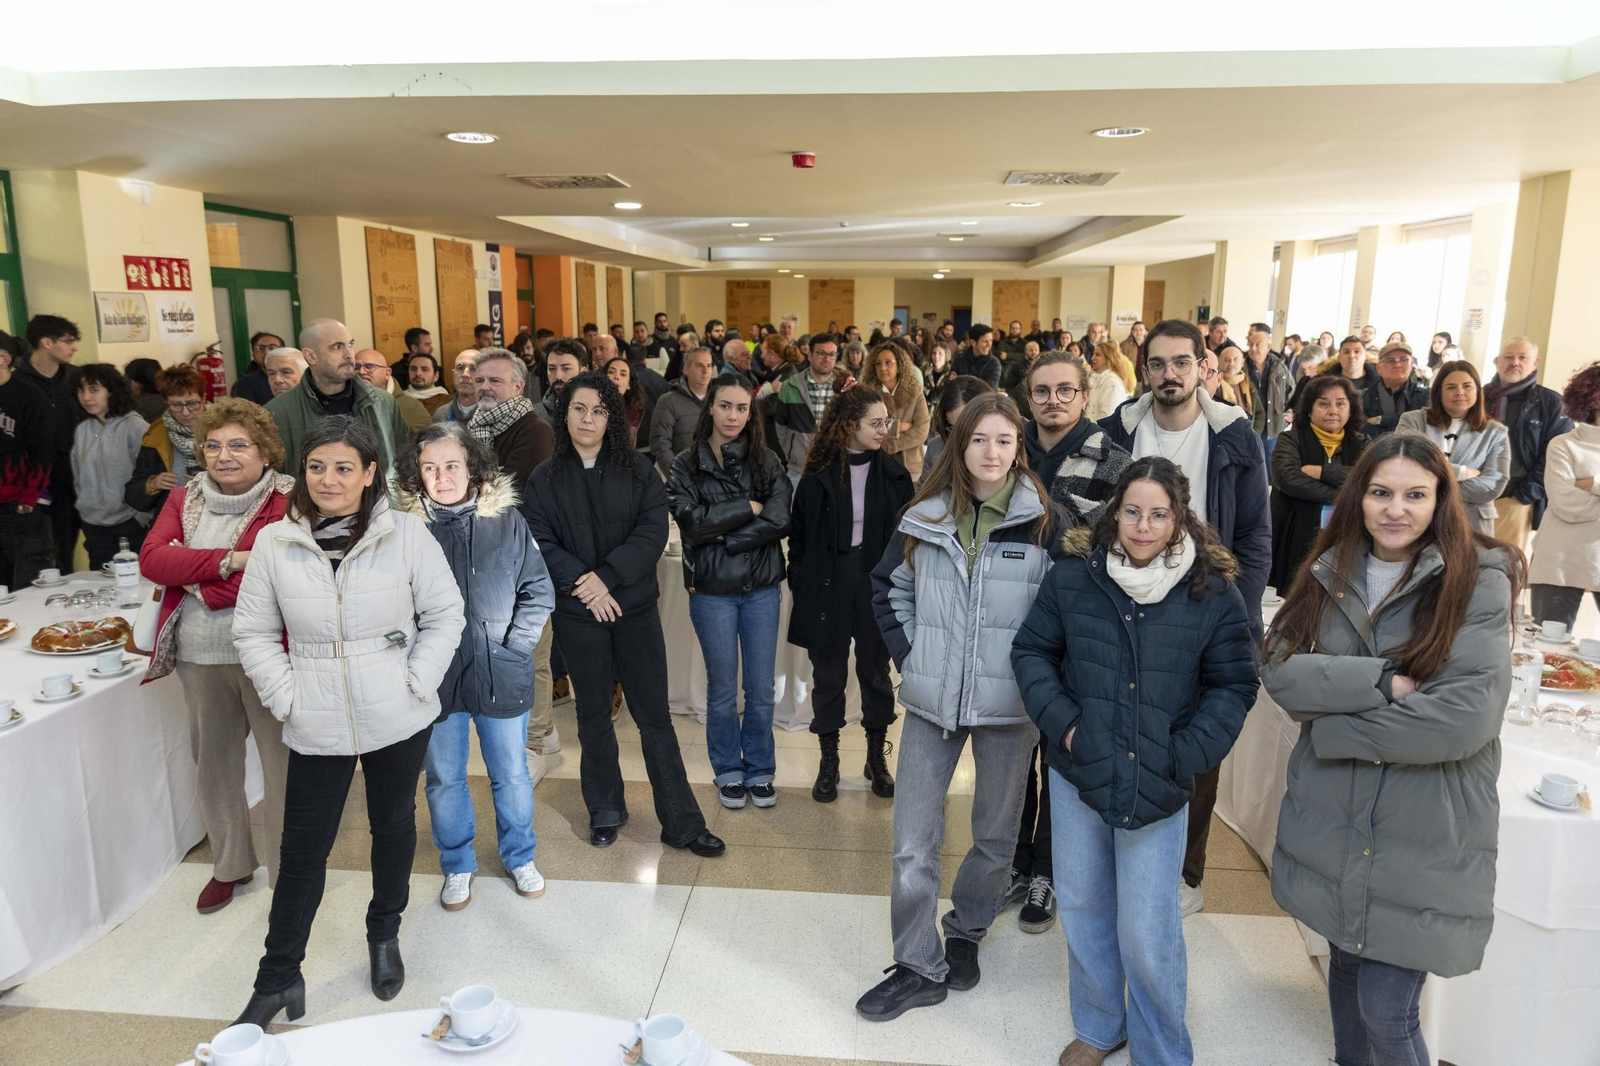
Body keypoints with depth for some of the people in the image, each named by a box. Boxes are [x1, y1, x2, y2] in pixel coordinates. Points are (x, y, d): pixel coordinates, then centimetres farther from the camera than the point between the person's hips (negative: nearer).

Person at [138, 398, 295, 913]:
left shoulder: (288, 501, -11)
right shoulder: (183, 498, 8)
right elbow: (151, 558, -6)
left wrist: (193, 577, -12)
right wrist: (227, 561, -20)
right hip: (199, 656, 6)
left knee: (282, 764, 5)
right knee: (213, 763, 20)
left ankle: (287, 873, 24)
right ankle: (230, 864, 41)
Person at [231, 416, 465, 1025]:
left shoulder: (407, 534, -8)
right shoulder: (274, 543, -4)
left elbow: (445, 616, -3)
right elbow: (253, 632, 4)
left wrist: (416, 682, -10)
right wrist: (285, 697, -5)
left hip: (399, 721, 0)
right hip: (317, 728, 1)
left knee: (394, 825, 18)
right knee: (303, 849, 9)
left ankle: (384, 937, 43)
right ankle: (278, 976, 28)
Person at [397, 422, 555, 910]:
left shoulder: (506, 520, -5)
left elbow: (539, 591, -1)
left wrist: (514, 647, -8)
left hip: (501, 678, 0)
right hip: (435, 682, 0)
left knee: (511, 775, 15)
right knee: (443, 780, 15)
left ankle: (520, 857, 38)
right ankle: (457, 865, 38)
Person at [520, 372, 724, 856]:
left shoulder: (637, 469, 1)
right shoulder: (545, 478, 2)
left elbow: (653, 531, -8)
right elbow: (539, 542, -4)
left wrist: (607, 574, -17)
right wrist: (582, 581, -17)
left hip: (635, 607, 0)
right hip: (578, 613, 1)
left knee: (654, 714, 3)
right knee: (594, 714, 14)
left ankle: (682, 823, 12)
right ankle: (605, 812, 30)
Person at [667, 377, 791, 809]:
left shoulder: (767, 462, 2)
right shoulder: (686, 465, -2)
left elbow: (779, 521, -11)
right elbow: (692, 521, -16)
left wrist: (724, 537, -15)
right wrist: (749, 507, -13)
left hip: (761, 587, 1)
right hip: (712, 590, -1)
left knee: (761, 688, 10)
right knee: (722, 688, 11)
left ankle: (760, 770, 28)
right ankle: (728, 771, 29)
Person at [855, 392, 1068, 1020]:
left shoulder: (1045, 521, -6)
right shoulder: (925, 518, 1)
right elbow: (889, 587, 14)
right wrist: (909, 655, 5)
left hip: (1008, 704, -1)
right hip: (932, 698, 2)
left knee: (996, 833, 15)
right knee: (913, 839, 3)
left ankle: (965, 933, 39)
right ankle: (919, 967, 18)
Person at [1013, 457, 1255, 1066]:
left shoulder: (1212, 592, -8)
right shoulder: (1073, 576, -5)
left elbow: (1233, 686, -1)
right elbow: (1032, 651, 4)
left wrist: (1187, 754, -10)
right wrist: (1059, 719, -9)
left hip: (1158, 786, -2)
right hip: (1077, 771, 3)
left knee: (1147, 931, 2)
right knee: (1081, 909, 17)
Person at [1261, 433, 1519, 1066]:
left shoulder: (1479, 584, -10)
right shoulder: (1329, 575, 3)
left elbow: (1466, 716, -19)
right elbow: (1278, 668, -8)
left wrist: (1333, 725, -14)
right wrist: (1381, 682, -20)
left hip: (1425, 830, -4)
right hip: (1332, 816, 4)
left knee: (1386, 1013, 0)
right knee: (1345, 963, 22)